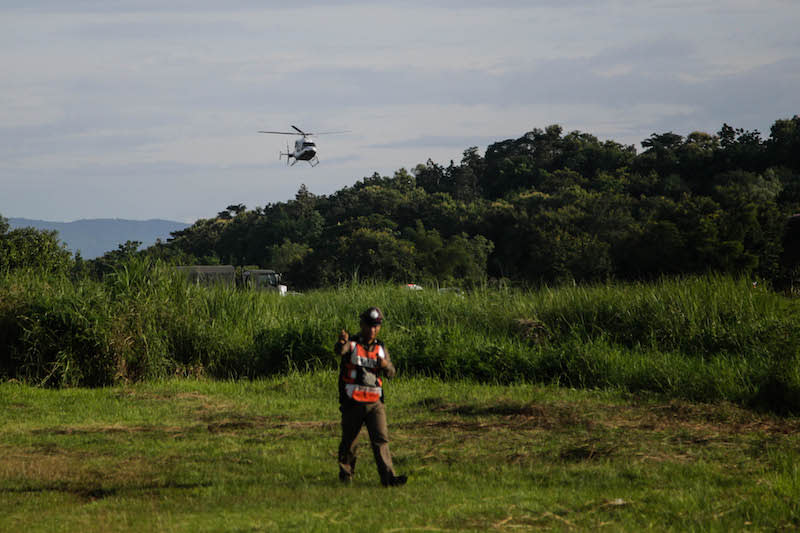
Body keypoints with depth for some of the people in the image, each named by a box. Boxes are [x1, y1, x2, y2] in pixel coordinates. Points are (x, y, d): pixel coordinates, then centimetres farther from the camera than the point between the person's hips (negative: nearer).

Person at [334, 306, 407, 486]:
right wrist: (342, 342, -54)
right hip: (353, 403, -3)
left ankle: (388, 477, -17)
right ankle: (345, 473, 26)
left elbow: (391, 373, 8)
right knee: (349, 442, 7)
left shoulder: (380, 348, 10)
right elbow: (339, 351, -29)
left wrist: (386, 365, -17)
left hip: (374, 403, 3)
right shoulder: (351, 344, -4)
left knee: (381, 439, -9)